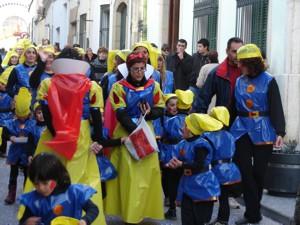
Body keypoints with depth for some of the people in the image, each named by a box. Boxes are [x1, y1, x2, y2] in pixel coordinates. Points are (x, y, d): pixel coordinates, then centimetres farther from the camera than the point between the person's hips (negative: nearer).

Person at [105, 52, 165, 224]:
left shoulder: (153, 86, 4)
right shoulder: (120, 87, -4)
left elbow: (161, 110, 6)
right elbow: (120, 114, -11)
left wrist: (150, 113, -16)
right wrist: (135, 130, -22)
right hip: (127, 132, -3)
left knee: (147, 172, 2)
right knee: (129, 172, -6)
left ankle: (144, 209, 14)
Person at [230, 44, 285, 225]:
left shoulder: (268, 81, -5)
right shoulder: (239, 81, 6)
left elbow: (276, 108, -9)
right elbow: (234, 107, 10)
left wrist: (280, 132, -20)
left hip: (263, 131, -3)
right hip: (242, 130, 3)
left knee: (259, 171, 6)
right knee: (245, 171, -3)